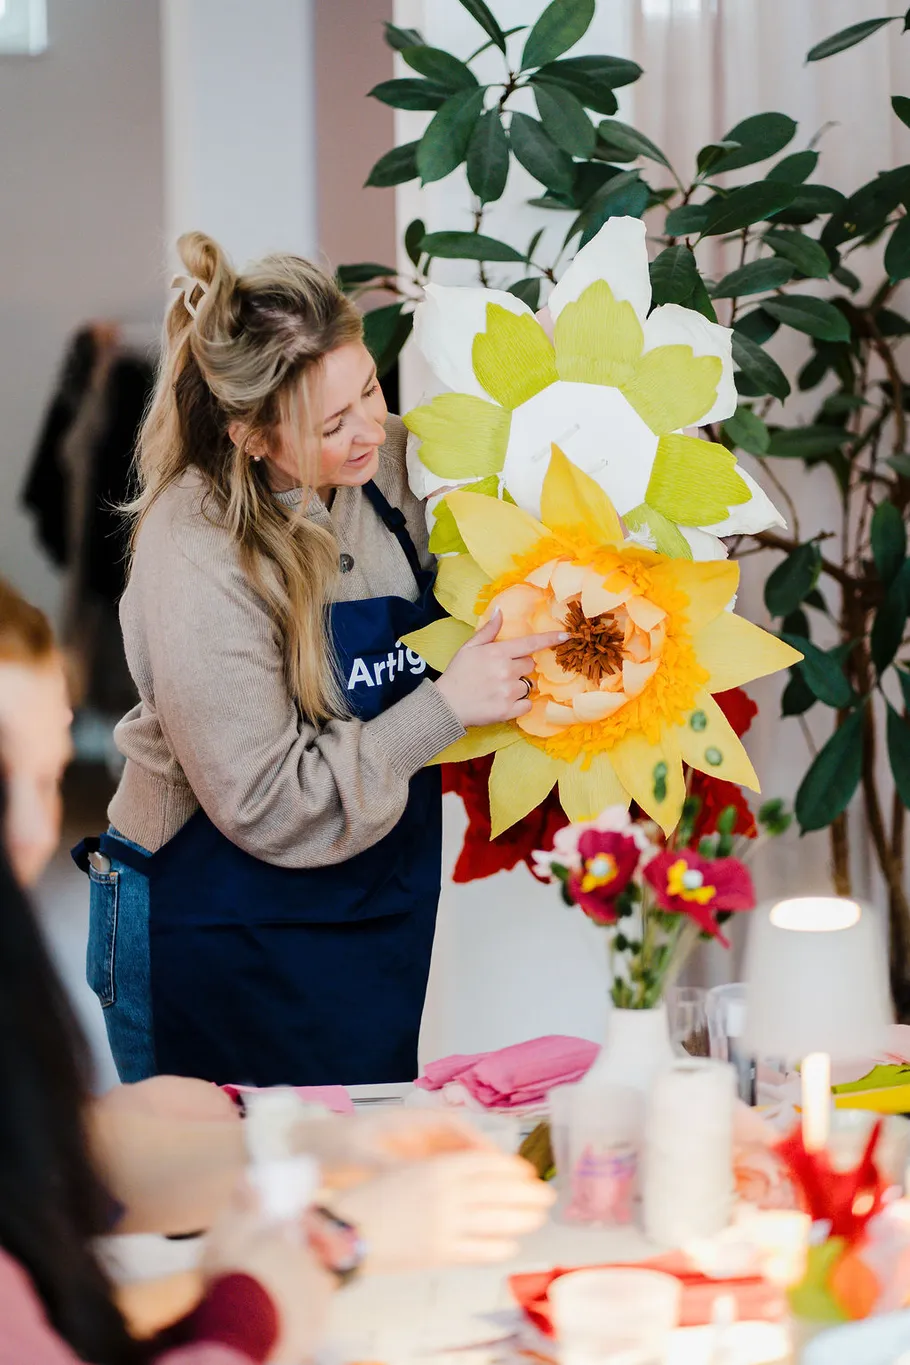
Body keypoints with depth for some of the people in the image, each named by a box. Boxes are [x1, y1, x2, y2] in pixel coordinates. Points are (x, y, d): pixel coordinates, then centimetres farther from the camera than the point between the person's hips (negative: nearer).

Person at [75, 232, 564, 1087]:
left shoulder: (386, 459, -6)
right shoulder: (196, 562, -25)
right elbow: (267, 806, -23)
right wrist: (445, 709, -23)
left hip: (370, 917, 6)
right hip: (219, 945, -6)